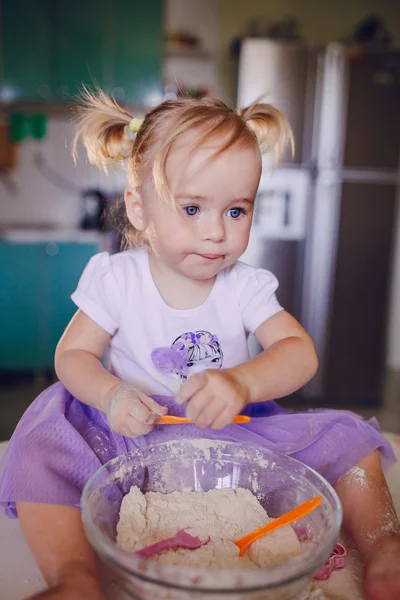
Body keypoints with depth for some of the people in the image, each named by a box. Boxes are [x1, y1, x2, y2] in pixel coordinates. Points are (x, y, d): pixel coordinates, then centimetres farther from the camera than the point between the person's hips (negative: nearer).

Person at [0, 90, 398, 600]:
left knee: (346, 438, -12)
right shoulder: (116, 280, -9)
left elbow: (300, 352, -17)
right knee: (44, 440, -26)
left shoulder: (245, 285, -7)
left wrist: (242, 381, -39)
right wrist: (111, 395, -28)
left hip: (233, 430, 1)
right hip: (134, 430, 0)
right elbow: (73, 354, -5)